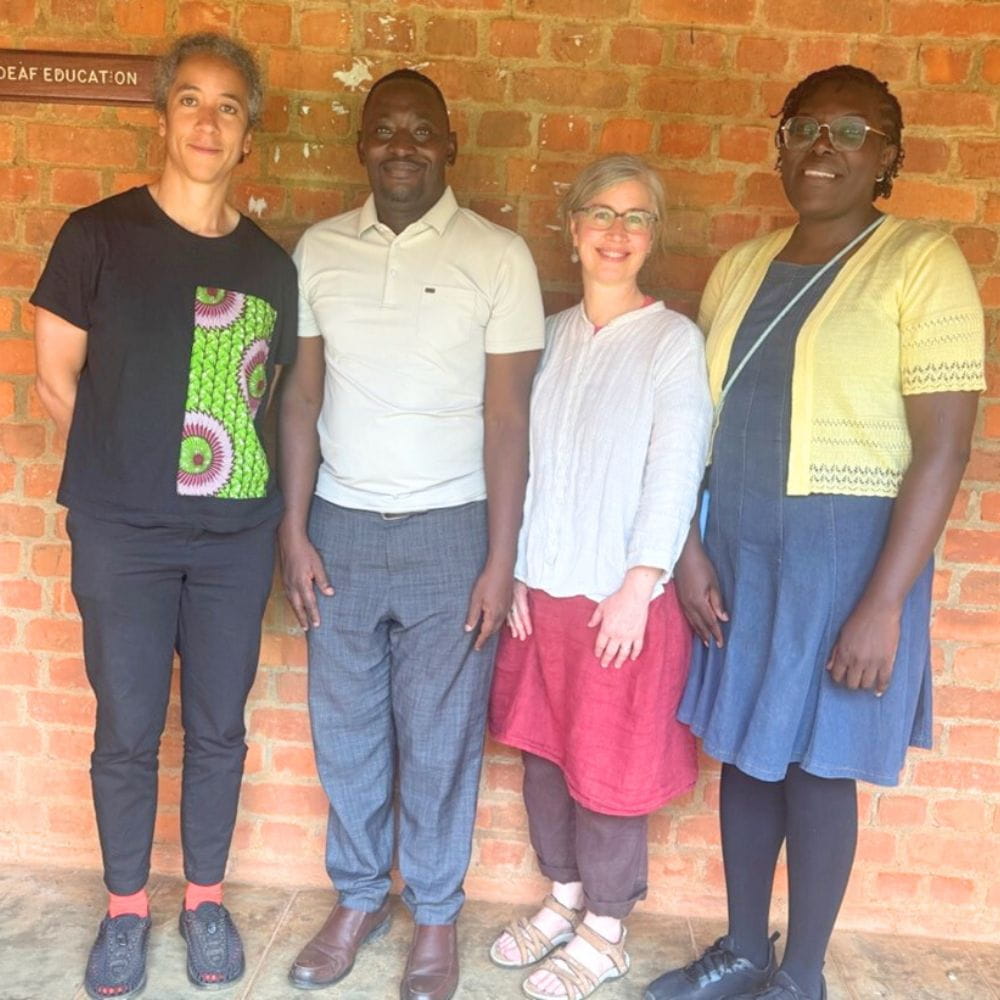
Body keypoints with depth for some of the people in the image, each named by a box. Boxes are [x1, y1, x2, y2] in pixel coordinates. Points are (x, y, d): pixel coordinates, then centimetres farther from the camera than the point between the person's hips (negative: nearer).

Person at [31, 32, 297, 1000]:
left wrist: (238, 468, 3)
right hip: (122, 531, -2)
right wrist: (128, 466, 4)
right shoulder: (98, 235, -3)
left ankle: (205, 899, 32)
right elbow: (58, 381, 2)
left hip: (237, 533, 3)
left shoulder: (268, 263, 6)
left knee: (218, 727, 11)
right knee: (127, 729, 7)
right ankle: (125, 909, 30)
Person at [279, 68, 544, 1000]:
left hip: (450, 530, -3)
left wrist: (499, 560, -9)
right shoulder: (319, 250, 5)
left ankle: (435, 913, 29)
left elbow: (506, 416, -6)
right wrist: (294, 531, 1)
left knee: (439, 738, 8)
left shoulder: (498, 256, -4)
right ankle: (358, 896, 35)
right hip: (341, 526, 3)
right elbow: (302, 396, 6)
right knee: (344, 727, 13)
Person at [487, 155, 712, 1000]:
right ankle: (563, 898, 36)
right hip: (541, 585, 5)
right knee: (543, 748, 15)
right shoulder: (550, 336, 8)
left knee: (610, 765, 6)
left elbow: (676, 473, -12)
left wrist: (636, 587, -16)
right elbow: (524, 458, 6)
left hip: (622, 594, -5)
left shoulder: (674, 341, -7)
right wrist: (512, 570, 1)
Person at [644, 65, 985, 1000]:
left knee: (815, 763, 6)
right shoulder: (740, 266, 9)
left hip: (844, 549, -5)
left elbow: (942, 450, -14)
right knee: (743, 749, 14)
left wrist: (884, 604, -18)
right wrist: (688, 547, -1)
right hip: (736, 546, 5)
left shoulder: (922, 264, -8)